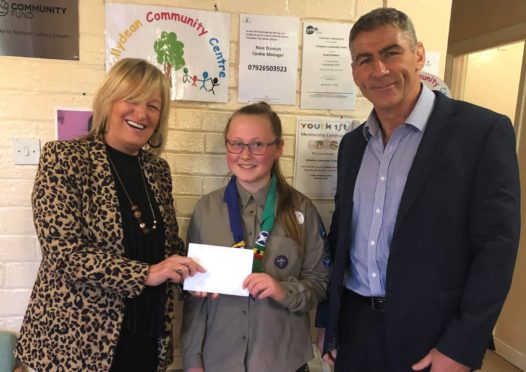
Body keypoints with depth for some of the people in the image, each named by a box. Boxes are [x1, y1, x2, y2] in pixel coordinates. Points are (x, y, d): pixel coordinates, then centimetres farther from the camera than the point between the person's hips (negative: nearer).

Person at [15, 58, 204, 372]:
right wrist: (145, 274, -23)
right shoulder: (64, 158, -10)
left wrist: (194, 271, -8)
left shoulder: (158, 169, 4)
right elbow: (65, 254, -17)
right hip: (76, 340, -4)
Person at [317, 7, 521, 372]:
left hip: (430, 336, -4)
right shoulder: (352, 144, 5)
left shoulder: (483, 130, -11)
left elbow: (496, 246, -12)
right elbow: (340, 237, 9)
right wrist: (326, 319, 10)